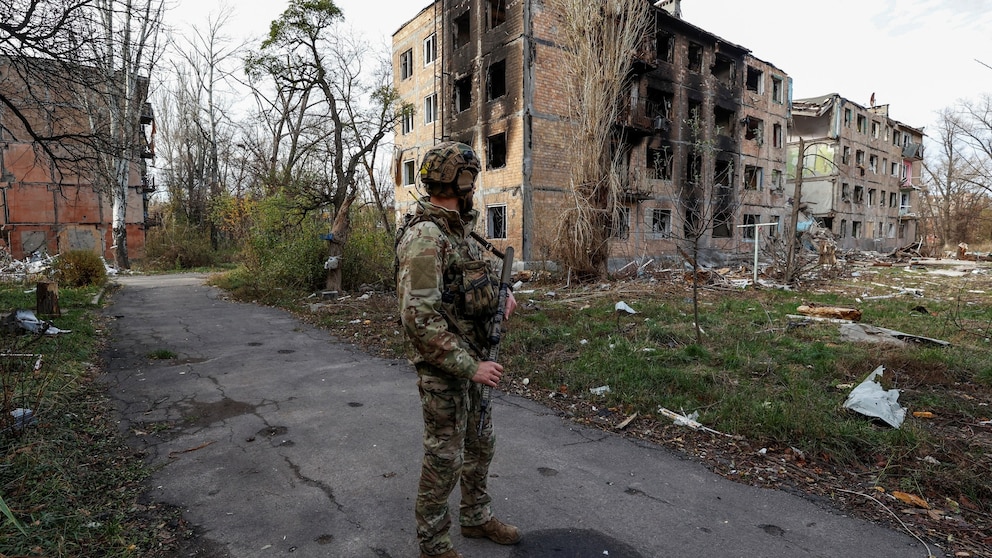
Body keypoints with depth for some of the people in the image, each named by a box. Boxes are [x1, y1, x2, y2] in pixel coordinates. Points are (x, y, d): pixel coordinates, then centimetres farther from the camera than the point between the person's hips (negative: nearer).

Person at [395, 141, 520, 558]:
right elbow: (418, 318, -29)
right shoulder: (424, 236, -23)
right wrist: (470, 366, -26)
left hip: (471, 358, 9)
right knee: (444, 459, 7)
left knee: (480, 445, 22)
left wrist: (499, 294, 2)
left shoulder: (457, 228, 7)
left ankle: (476, 518, 43)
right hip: (443, 368, -9)